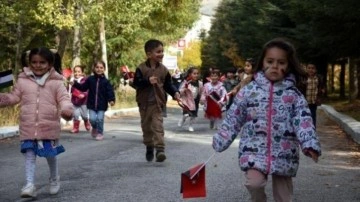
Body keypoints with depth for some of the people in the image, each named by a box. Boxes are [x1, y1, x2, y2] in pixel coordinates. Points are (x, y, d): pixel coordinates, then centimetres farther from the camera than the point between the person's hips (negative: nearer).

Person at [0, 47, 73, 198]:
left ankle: (54, 179, 36)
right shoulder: (22, 80, 4)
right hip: (28, 126, 1)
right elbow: (14, 97, 10)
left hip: (49, 126, -1)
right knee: (29, 154, -2)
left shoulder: (56, 82, -2)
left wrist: (67, 109, -28)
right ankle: (29, 184, -2)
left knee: (50, 154, 12)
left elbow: (64, 98, -8)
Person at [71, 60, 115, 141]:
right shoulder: (90, 79, 3)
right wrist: (75, 84, 1)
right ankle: (94, 128, 27)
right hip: (92, 104, 1)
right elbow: (83, 87, 11)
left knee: (100, 119, -3)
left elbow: (110, 91, -10)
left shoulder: (105, 81, -3)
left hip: (102, 105, -1)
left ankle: (100, 133, 17)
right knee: (92, 119, -6)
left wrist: (111, 100, -25)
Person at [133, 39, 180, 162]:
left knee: (158, 126, -11)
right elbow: (136, 83, -13)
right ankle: (149, 148, 29)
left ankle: (160, 150, -17)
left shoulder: (163, 70, 1)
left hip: (158, 102, 0)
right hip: (144, 102, 0)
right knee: (146, 126, 12)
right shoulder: (141, 68, -8)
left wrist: (175, 93, -10)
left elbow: (168, 85, 6)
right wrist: (148, 81, -28)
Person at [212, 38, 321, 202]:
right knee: (254, 182, -23)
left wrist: (310, 144, -23)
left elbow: (303, 120, -8)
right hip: (255, 149, -1)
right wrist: (220, 141, 5)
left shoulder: (294, 94, 1)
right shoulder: (250, 90, 2)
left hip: (284, 153, 1)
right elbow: (233, 118, 6)